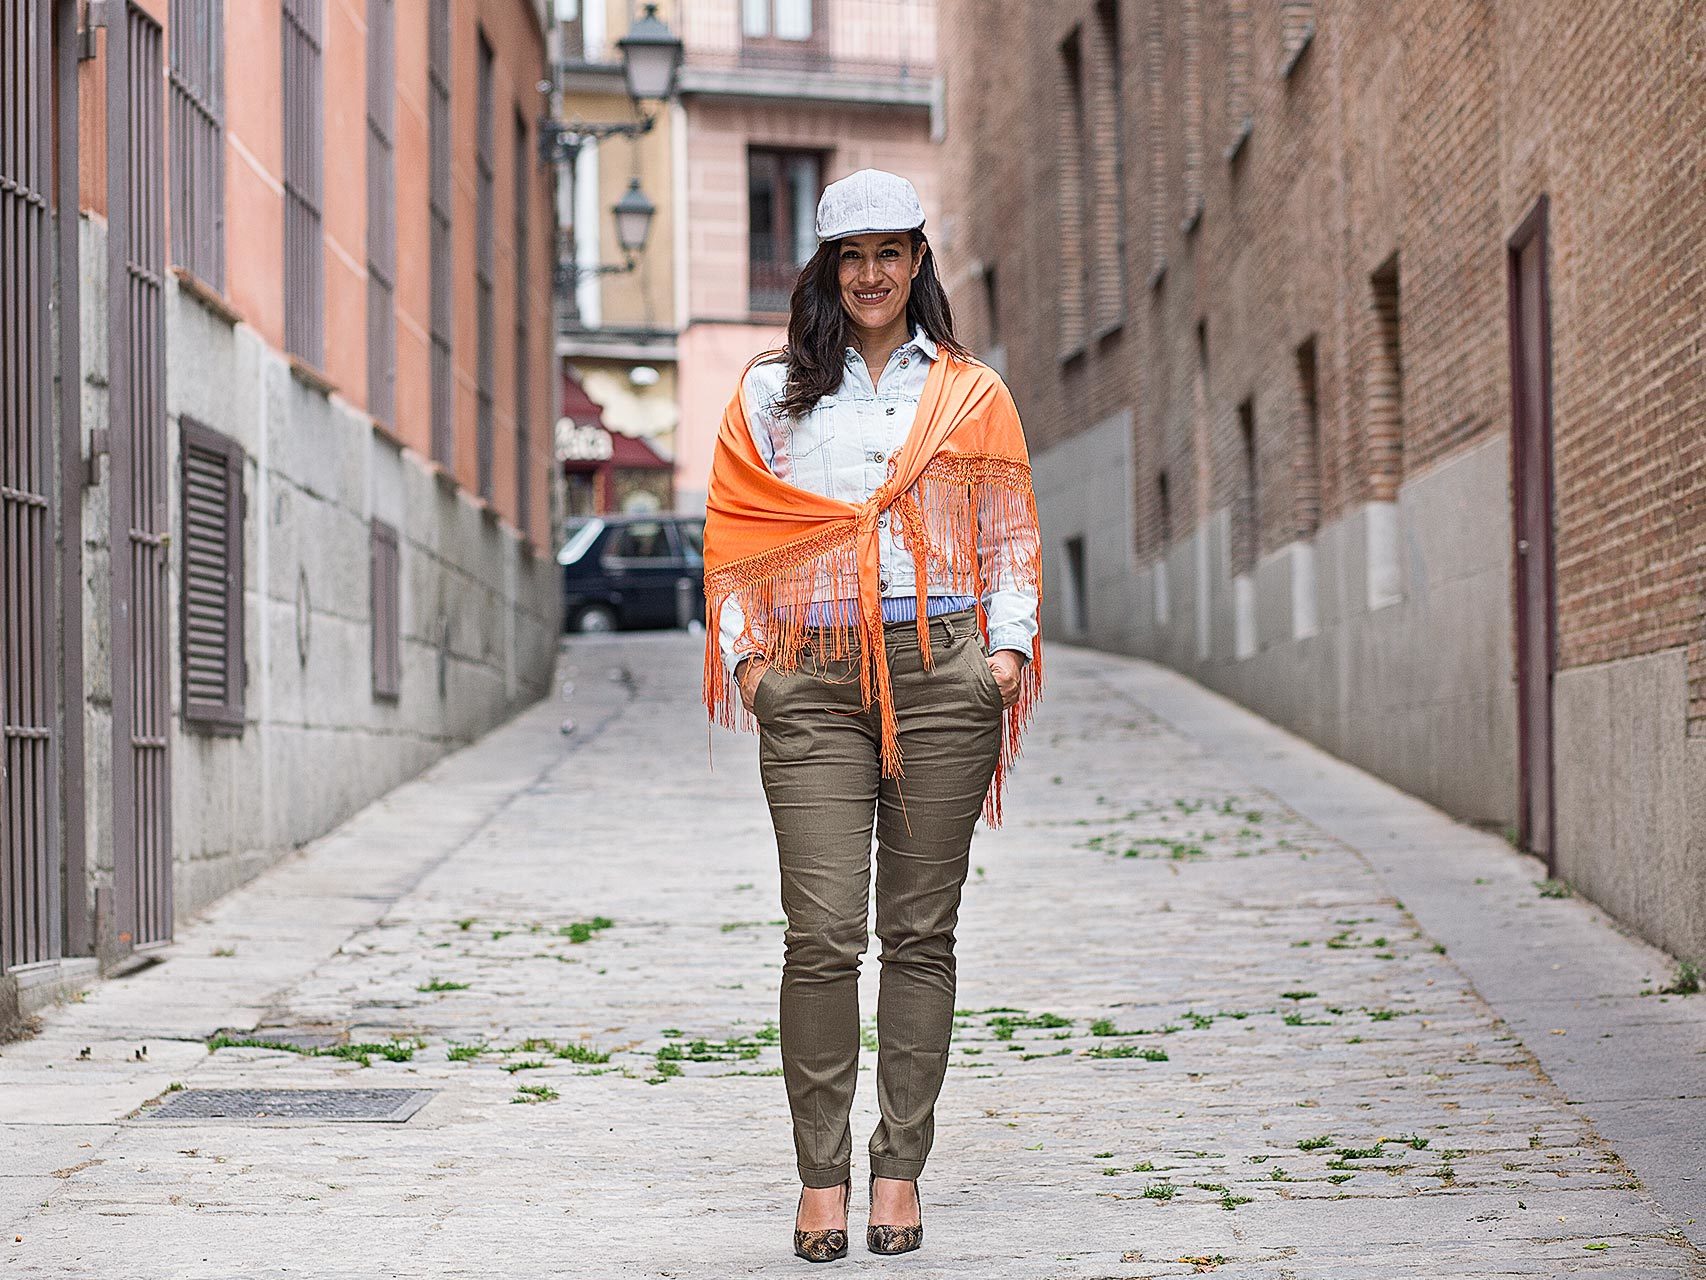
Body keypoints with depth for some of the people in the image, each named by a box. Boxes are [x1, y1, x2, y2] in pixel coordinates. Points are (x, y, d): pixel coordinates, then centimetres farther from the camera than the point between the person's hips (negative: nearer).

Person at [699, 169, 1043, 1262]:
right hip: (815, 680, 0)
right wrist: (743, 652, -2)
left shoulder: (972, 394, 13)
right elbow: (734, 538, 12)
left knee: (921, 932, 2)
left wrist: (1010, 642, -3)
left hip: (943, 677, 1)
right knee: (823, 935, -8)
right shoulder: (771, 394, 14)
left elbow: (1011, 536, 13)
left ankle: (901, 1169, 10)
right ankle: (822, 1175, -1)